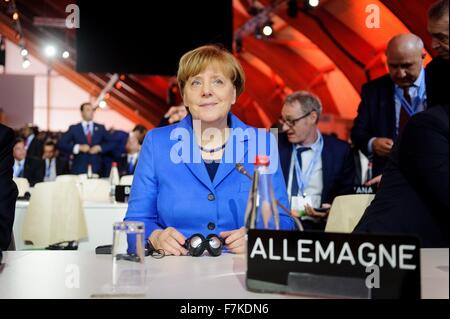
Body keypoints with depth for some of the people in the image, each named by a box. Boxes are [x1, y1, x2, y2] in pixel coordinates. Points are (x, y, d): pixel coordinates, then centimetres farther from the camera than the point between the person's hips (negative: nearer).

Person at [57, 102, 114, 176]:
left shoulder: (100, 128, 11)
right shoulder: (74, 128, 6)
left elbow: (111, 144, 9)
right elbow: (61, 144, -1)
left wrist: (100, 147, -9)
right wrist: (78, 147, -12)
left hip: (96, 169, 1)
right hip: (79, 169, -1)